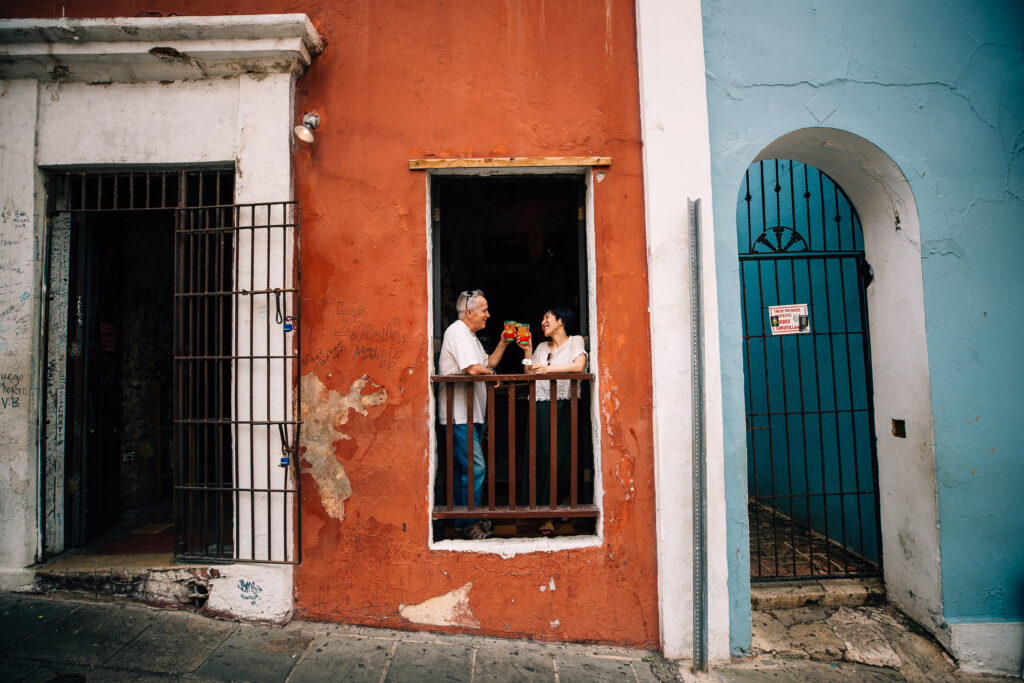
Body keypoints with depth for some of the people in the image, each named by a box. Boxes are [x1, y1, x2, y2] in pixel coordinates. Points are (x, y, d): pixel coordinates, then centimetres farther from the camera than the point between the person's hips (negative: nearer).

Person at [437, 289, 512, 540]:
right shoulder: (457, 331, -13)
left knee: (465, 467, 13)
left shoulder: (470, 335, 20)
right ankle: (469, 523, 3)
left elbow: (488, 363, 22)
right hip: (459, 415, -10)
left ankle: (464, 520, 22)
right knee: (474, 466, -9)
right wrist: (491, 373, -3)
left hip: (471, 414, 10)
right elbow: (473, 369, -23)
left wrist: (502, 344, 12)